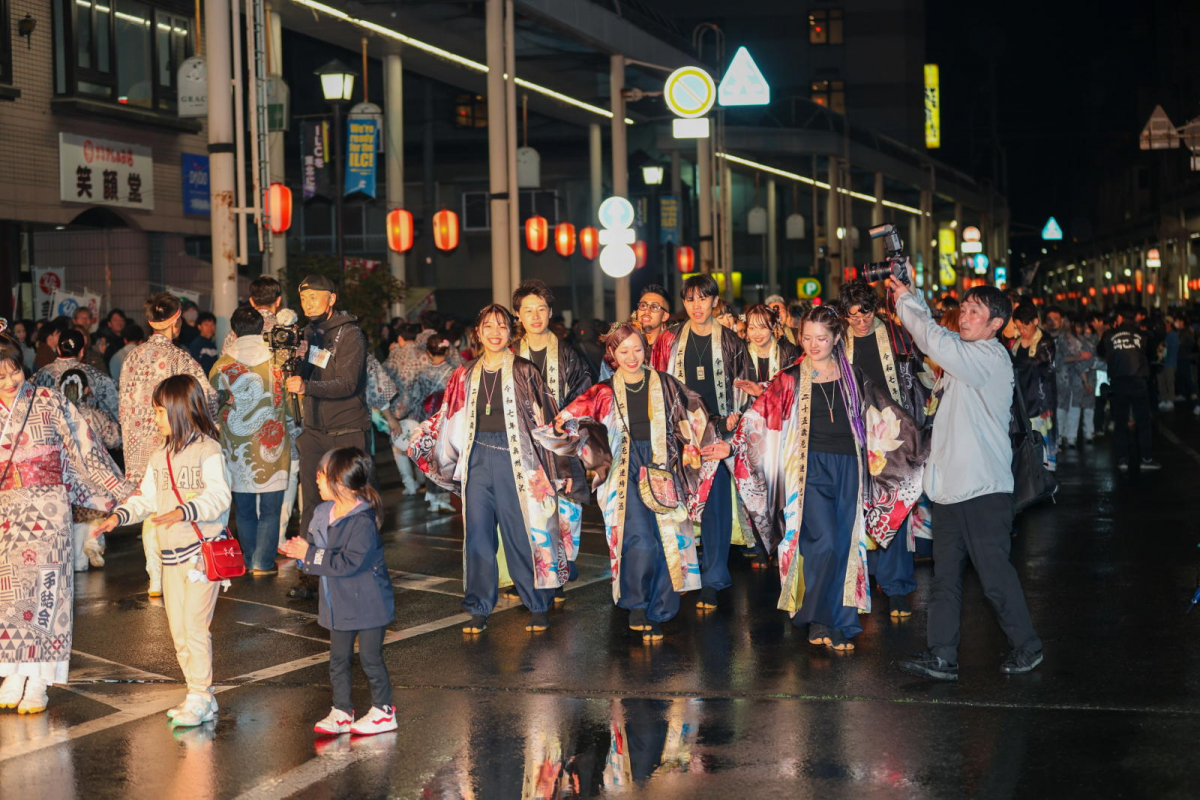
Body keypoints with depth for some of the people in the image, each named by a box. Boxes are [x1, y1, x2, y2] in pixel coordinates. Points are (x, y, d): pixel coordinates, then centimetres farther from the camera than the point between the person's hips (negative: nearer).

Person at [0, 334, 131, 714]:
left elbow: (85, 448, -1)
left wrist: (120, 492, 0)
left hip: (47, 508, -3)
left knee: (43, 589, -4)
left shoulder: (49, 403, -3)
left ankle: (38, 682, 2)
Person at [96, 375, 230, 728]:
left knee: (195, 625, -10)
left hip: (204, 550, -8)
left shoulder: (207, 450, -9)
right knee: (178, 629, 10)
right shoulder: (160, 457, 14)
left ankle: (200, 698, -1)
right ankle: (200, 698, 19)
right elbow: (146, 497, 17)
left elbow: (219, 496, -19)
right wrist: (118, 515, 2)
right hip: (171, 553, 8)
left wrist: (184, 511, -32)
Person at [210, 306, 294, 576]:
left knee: (244, 509, 12)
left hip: (237, 448, 1)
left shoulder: (221, 366, -2)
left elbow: (212, 409, 5)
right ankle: (263, 562, 4)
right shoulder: (278, 362, -4)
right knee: (270, 509, 5)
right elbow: (291, 406, 3)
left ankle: (249, 561, 18)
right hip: (272, 447, -1)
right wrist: (292, 438, 17)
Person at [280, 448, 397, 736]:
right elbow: (319, 549, 12)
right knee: (338, 659, 13)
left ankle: (383, 711, 19)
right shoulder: (322, 513, 3)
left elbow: (349, 562, -28)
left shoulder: (362, 521, -23)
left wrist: (310, 555, -24)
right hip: (339, 604, 8)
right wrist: (299, 549, -10)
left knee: (370, 658, 4)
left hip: (368, 603, -8)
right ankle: (341, 712, 24)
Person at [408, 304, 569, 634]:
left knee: (522, 531, -2)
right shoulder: (466, 375, 12)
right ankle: (478, 609, 11)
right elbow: (449, 421, 18)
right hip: (477, 459, 3)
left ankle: (537, 607, 10)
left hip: (515, 458, -3)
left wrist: (555, 469, -1)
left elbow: (544, 420, 1)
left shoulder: (524, 372, 2)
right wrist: (419, 441, 10)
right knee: (477, 533, 3)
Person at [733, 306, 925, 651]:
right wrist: (733, 439, -11)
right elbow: (757, 420, 3)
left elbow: (885, 418, 17)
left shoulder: (853, 377, 11)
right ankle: (813, 617, 1)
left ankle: (839, 623, 12)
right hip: (811, 467, -3)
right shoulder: (791, 379, 4)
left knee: (846, 546, 2)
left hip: (848, 467, 3)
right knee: (824, 542, -15)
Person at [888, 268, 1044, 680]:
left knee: (994, 573, -1)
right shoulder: (964, 357, 15)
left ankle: (1026, 645, 15)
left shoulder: (991, 357, -12)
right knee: (945, 575, 7)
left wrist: (905, 301, -13)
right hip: (950, 486, 9)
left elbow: (936, 341, -24)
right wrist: (911, 291, 10)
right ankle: (941, 657, 9)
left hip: (983, 489, -9)